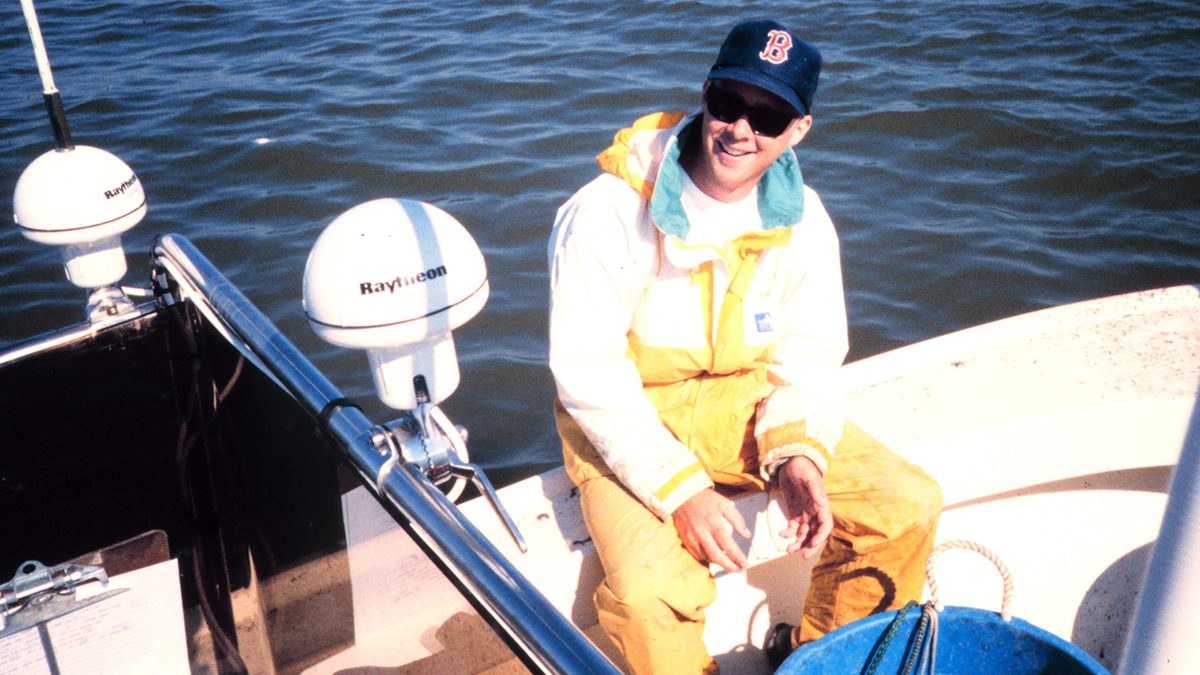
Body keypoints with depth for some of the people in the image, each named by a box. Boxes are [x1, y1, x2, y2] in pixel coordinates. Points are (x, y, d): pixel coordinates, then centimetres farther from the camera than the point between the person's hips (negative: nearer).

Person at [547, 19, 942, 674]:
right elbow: (587, 373, -18)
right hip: (629, 425, -4)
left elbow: (806, 357, 2)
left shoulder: (802, 219, -4)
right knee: (652, 592, -29)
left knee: (909, 506, -6)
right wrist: (679, 489, -25)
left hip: (750, 406, 5)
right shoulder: (607, 211, -19)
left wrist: (799, 453, -18)